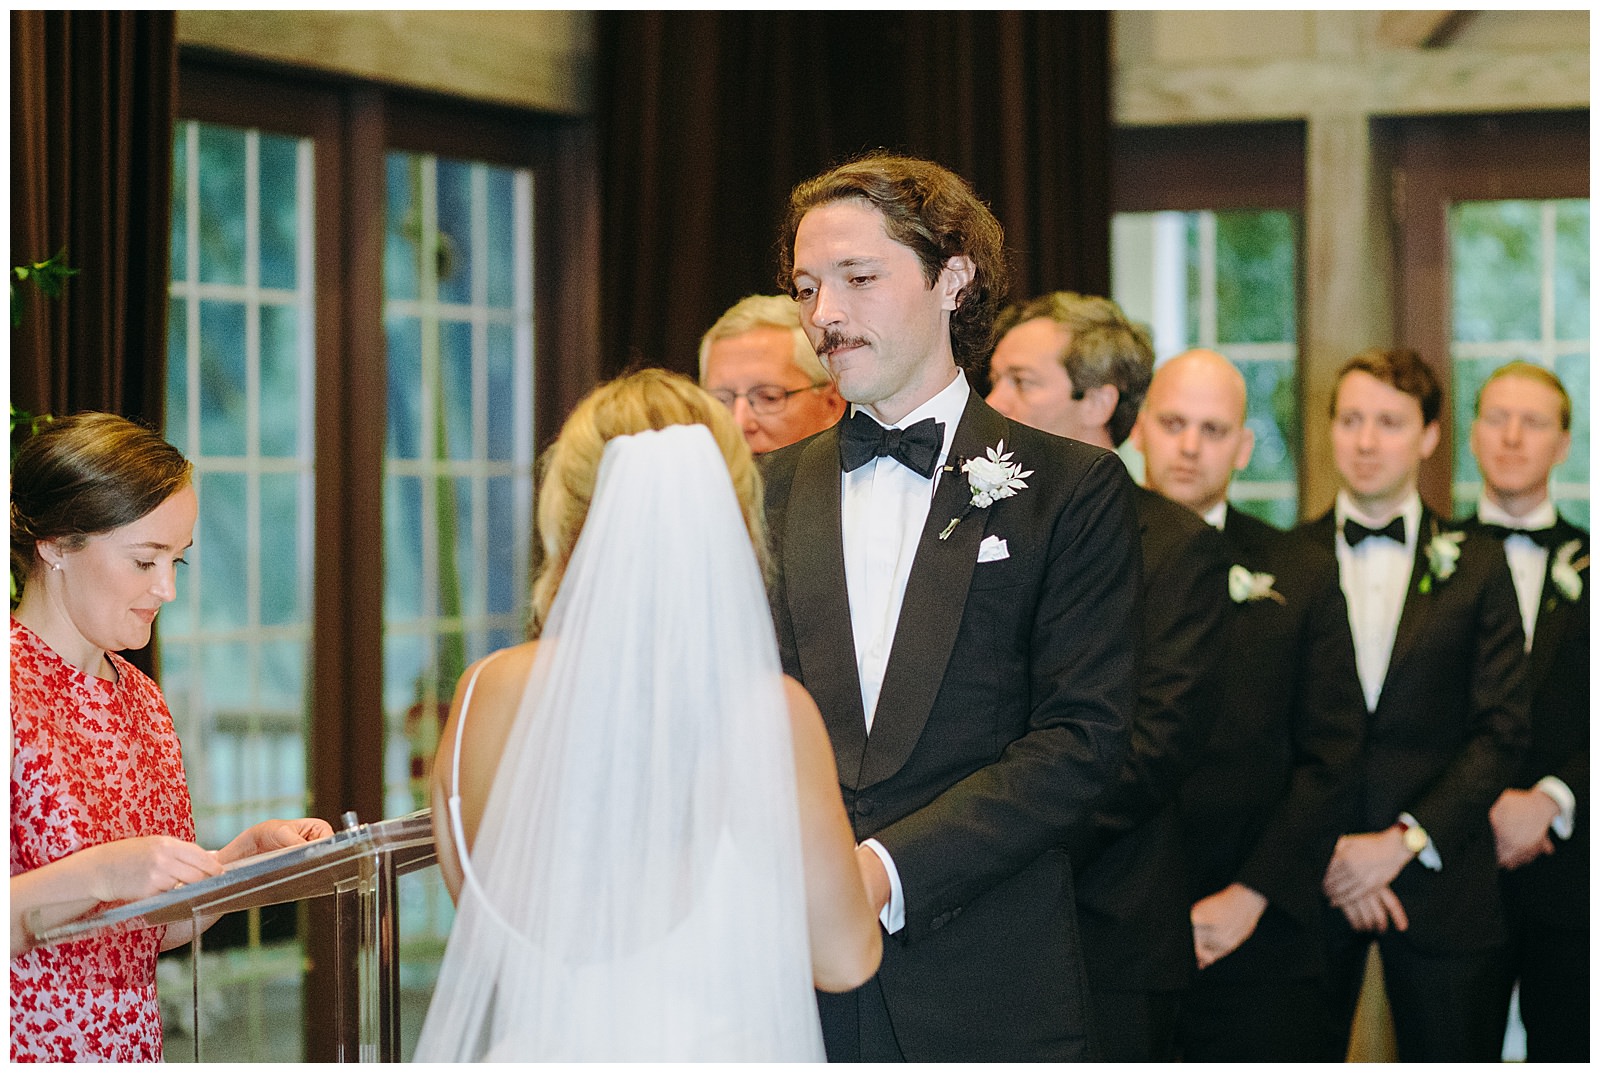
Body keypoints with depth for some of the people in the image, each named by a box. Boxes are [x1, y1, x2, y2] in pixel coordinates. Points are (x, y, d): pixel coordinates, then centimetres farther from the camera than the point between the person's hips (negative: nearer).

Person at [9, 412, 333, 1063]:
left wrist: (251, 853, 4)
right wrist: (100, 874, -24)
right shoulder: (15, 692, -11)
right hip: (29, 1048, -5)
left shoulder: (142, 700, 13)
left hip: (133, 1049, 6)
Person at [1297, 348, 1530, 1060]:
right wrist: (1324, 852, -8)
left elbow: (1501, 732, 1)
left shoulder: (1475, 567, 6)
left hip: (1440, 876, 0)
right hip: (1308, 882, 0)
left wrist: (1405, 839, -10)